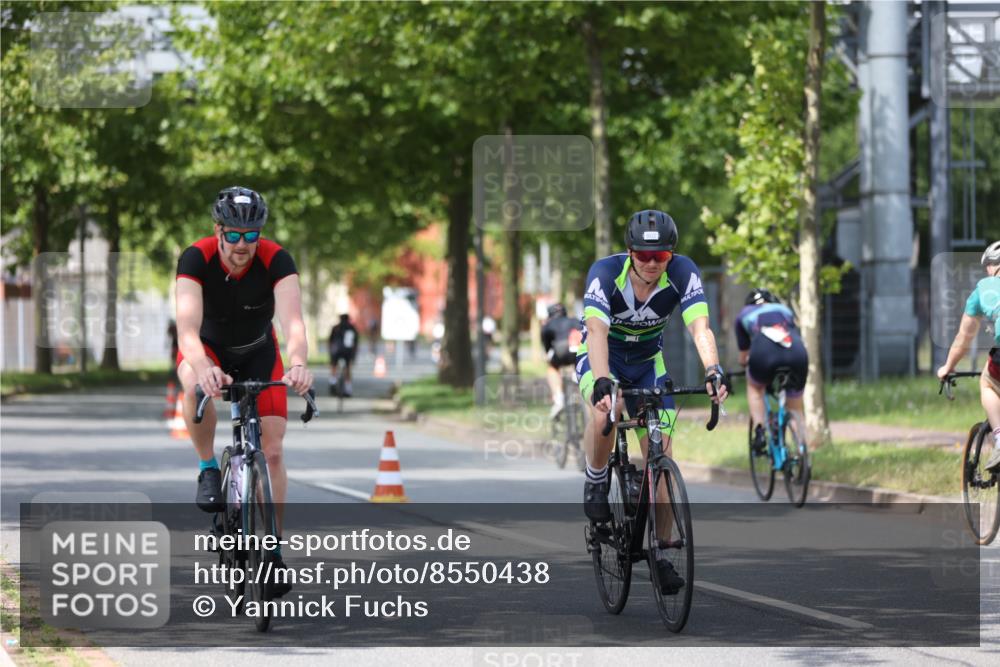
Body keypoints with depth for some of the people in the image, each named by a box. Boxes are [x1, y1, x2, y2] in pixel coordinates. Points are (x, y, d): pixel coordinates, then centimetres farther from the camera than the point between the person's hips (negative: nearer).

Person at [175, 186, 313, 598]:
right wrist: (203, 368, -64)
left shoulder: (276, 260, -29)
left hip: (258, 352, 1)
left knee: (272, 450, -7)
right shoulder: (196, 259, -31)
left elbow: (293, 320, -42)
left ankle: (273, 548, 6)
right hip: (208, 347, -1)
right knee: (197, 387, -38)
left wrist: (298, 363, -64)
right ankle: (208, 470, -16)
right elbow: (187, 327, -43)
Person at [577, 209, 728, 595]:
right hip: (603, 357, -3)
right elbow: (597, 332, -41)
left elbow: (699, 327, -34)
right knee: (606, 413, -36)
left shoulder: (683, 273, -24)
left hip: (648, 362, 3)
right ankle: (596, 484, -7)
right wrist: (602, 383, -57)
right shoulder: (605, 273, -30)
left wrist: (713, 371, -53)